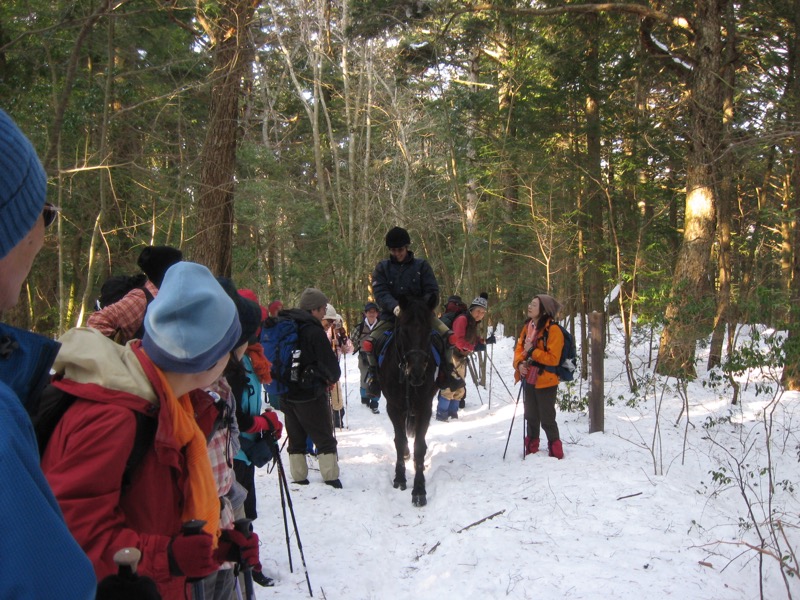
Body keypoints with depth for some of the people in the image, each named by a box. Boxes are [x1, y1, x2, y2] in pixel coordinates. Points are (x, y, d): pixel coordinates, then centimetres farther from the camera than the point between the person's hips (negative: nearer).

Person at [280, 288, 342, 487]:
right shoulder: (314, 331, -16)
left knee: (295, 438, 16)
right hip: (310, 394, -7)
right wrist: (333, 377, 6)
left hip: (286, 394, 7)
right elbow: (329, 362, -15)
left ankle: (299, 479, 18)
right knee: (325, 438, 4)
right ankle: (331, 479, 3)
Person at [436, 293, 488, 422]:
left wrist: (483, 341, 1)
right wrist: (472, 347, -21)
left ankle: (452, 413, 22)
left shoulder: (473, 323, 14)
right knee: (450, 386, -14)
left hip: (461, 358, 10)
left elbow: (472, 339, 16)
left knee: (459, 389, 14)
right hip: (453, 356, -10)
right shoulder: (462, 319, -15)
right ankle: (441, 414, -10)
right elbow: (458, 339, -24)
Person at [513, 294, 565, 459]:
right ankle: (531, 448, 32)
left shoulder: (553, 330, -17)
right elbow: (519, 348, 10)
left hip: (545, 382, -7)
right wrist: (519, 363, -9)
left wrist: (532, 351, -24)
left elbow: (553, 359, -21)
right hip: (529, 380, 7)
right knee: (531, 416, 18)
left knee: (547, 419, 1)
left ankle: (555, 451, 16)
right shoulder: (527, 326, 5)